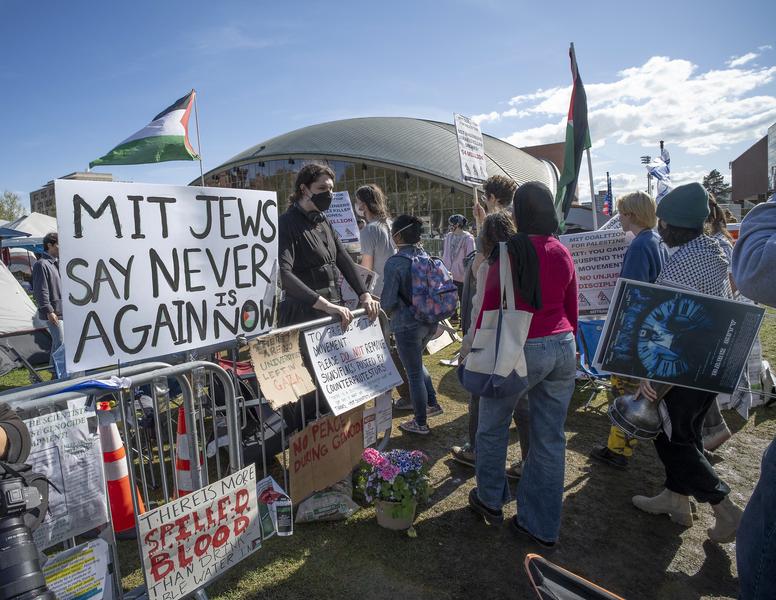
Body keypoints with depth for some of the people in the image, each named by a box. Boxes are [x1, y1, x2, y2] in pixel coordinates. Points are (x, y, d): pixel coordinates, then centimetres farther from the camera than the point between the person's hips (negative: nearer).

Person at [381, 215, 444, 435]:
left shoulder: (394, 263, -18)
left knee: (414, 373, 7)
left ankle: (420, 423, 21)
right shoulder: (426, 256, 2)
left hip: (407, 325, -7)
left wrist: (390, 310, 5)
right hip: (430, 322, 7)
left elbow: (388, 301, -16)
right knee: (416, 363, 29)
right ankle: (432, 403, 36)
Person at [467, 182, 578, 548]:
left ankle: (490, 501, 34)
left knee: (492, 427, 17)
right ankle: (542, 527, 25)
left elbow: (489, 306, -11)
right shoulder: (563, 254, 4)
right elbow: (572, 309, 11)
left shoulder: (509, 251, -12)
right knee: (550, 438, 11)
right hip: (561, 350, 6)